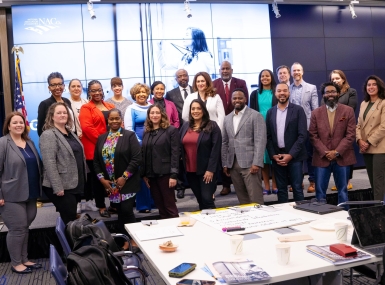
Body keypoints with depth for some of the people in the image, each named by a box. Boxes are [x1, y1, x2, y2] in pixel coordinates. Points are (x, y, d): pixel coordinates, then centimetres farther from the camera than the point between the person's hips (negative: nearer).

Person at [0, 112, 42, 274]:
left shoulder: (30, 142, 12)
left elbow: (38, 166, 18)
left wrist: (39, 188, 15)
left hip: (30, 194, 6)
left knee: (25, 227, 14)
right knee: (17, 228, 0)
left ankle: (24, 259, 26)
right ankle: (15, 263, 15)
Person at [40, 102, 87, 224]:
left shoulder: (70, 133, 14)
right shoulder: (48, 135, -12)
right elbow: (49, 163, -20)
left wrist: (82, 181, 17)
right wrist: (57, 187, -23)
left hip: (75, 184, 8)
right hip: (62, 186, -8)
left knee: (72, 218, 15)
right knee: (69, 220, -4)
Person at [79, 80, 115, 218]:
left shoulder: (111, 107, 16)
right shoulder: (86, 108, -1)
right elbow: (86, 127, -14)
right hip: (95, 149, -5)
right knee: (97, 177, 3)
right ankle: (101, 206, 12)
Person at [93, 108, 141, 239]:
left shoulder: (130, 135, -4)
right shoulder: (101, 138, 10)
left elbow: (136, 158, -11)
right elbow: (96, 161, 11)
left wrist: (124, 177, -15)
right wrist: (102, 179, 0)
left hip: (127, 182, -4)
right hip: (110, 184, 4)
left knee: (127, 211, -7)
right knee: (120, 213, 11)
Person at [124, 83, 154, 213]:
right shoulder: (131, 109, 2)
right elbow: (129, 129, -5)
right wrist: (139, 143, -13)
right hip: (140, 146, -4)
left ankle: (156, 200, 20)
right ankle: (143, 205, 9)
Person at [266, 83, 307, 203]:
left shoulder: (298, 110, -2)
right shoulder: (270, 112, 8)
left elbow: (302, 135, -8)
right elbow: (268, 136, 8)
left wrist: (291, 155, -14)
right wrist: (273, 155, -4)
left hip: (294, 156, -3)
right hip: (276, 156, 3)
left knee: (297, 188, 1)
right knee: (281, 189, 9)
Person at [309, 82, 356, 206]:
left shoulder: (348, 111, 2)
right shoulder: (316, 113, 6)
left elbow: (351, 135, -4)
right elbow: (313, 136, 0)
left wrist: (337, 152, -12)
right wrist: (324, 152, -11)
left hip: (342, 158, 0)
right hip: (321, 158, 1)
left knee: (343, 190, 10)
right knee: (320, 191, 3)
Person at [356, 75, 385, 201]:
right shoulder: (363, 104, 14)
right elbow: (359, 125, 12)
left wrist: (369, 142, -14)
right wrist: (359, 140, -5)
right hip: (366, 148, 7)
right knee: (372, 181, 11)